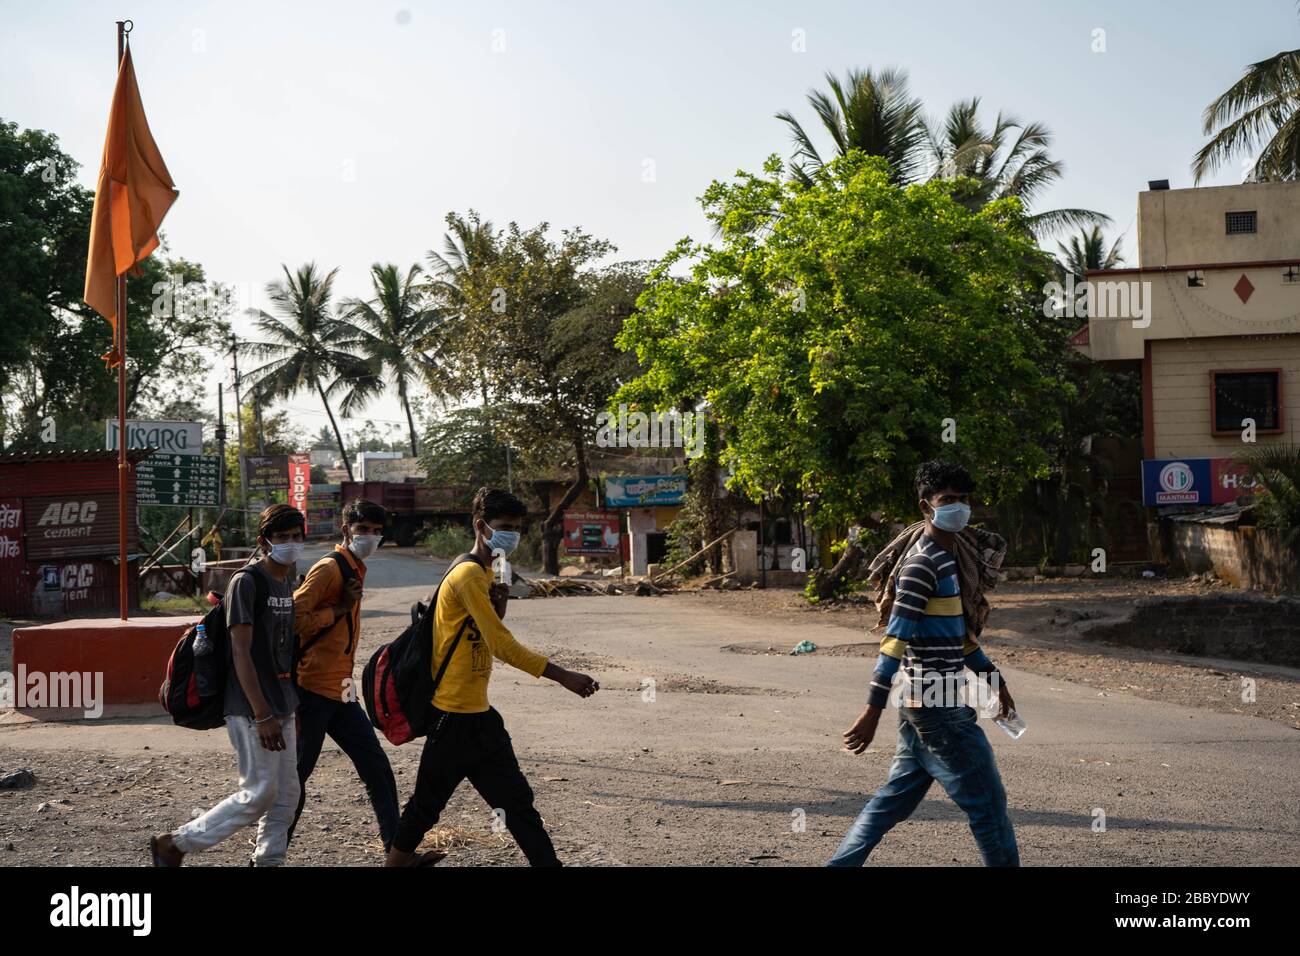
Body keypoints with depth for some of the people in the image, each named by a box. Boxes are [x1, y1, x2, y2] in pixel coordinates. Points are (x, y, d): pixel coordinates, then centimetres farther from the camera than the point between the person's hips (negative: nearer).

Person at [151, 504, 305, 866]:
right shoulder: (246, 581, -13)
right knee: (259, 794, -4)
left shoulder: (286, 584, 13)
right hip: (252, 710, -8)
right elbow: (241, 653, -18)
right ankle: (174, 844, 10)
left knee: (286, 795, 8)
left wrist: (292, 707, 16)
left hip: (281, 708, 8)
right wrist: (262, 715, -21)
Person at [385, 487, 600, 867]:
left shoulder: (486, 574, 13)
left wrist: (499, 606, -3)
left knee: (517, 801, 8)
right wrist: (562, 676, -26)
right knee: (428, 801, 6)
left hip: (479, 714, 9)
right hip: (454, 715, -9)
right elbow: (501, 644, -24)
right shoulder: (468, 574, -17)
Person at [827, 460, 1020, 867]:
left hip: (923, 704, 10)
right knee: (987, 802, 0)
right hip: (939, 708, -10)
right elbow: (895, 639, -21)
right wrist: (872, 711, -23)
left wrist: (995, 680, 28)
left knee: (894, 799, 13)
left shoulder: (947, 558, 16)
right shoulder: (922, 563, -15)